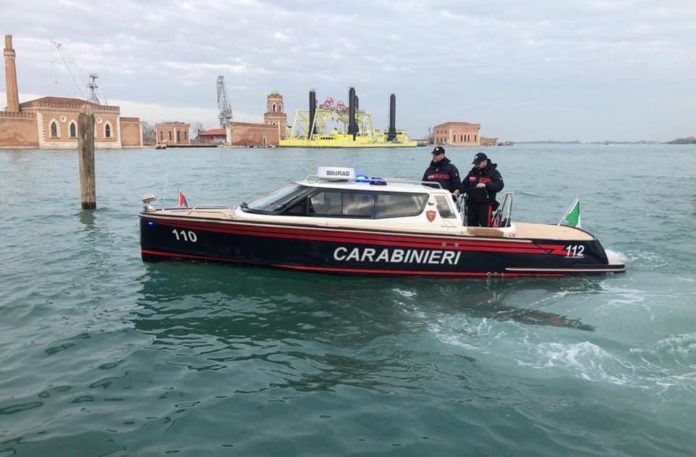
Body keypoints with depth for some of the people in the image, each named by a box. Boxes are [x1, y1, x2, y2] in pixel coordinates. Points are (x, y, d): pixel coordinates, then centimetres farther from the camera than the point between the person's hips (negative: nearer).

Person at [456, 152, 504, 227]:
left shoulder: (493, 173, -3)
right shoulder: (472, 172, 13)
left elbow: (499, 185, -16)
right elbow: (465, 184, 16)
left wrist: (486, 185, -29)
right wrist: (459, 191, -5)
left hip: (486, 205, -5)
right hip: (471, 205, 6)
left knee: (485, 227, -5)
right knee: (471, 226, 12)